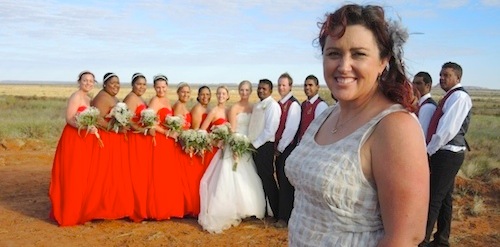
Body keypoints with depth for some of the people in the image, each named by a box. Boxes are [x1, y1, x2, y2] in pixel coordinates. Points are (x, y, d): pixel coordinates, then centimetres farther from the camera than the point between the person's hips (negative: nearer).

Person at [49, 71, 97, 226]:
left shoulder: (88, 99, 15)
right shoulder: (76, 97, -11)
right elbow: (69, 119, -19)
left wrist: (92, 127, 3)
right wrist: (86, 127, -30)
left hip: (84, 140, 9)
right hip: (73, 139, -9)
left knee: (82, 175, 13)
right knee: (72, 176, -4)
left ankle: (78, 210, 23)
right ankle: (68, 213, 5)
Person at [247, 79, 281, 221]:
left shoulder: (272, 105, -11)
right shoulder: (257, 106, 15)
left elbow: (270, 130, -18)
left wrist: (255, 144, -15)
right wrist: (251, 143, 7)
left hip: (264, 146, -8)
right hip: (255, 146, 8)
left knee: (267, 179, -1)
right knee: (259, 178, 14)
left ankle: (275, 213, 12)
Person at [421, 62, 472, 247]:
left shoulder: (459, 96, -14)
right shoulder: (451, 97, 16)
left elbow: (448, 129, -21)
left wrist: (428, 151, -13)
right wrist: (431, 149, 8)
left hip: (448, 155, -10)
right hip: (445, 154, 10)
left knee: (433, 198, -6)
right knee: (444, 197, 15)